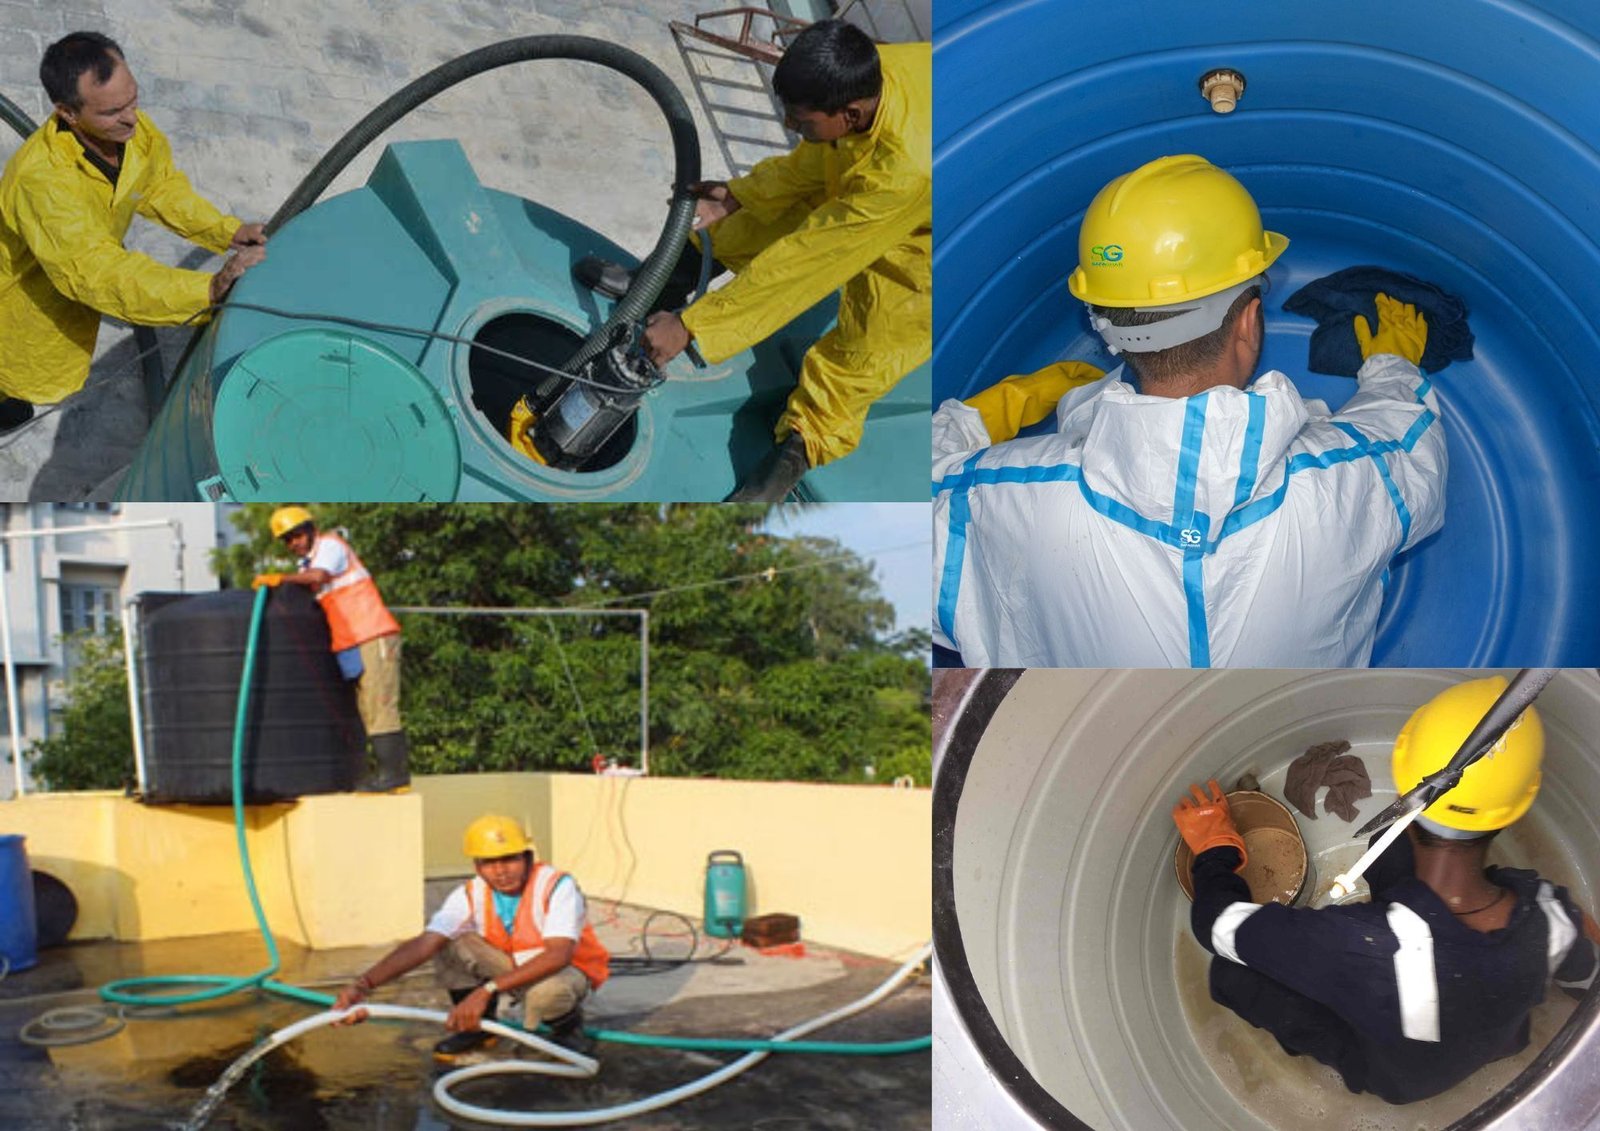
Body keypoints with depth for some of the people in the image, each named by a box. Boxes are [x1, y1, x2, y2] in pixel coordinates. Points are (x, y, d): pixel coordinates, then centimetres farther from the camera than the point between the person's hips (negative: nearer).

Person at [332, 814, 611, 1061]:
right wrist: (364, 984, -46)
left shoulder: (557, 886, -29)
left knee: (547, 990, -41)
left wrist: (487, 989, -50)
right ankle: (478, 1025, 4)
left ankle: (568, 1027, -4)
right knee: (449, 944, -18)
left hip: (567, 970, -4)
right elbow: (424, 944, -28)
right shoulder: (470, 896, -16)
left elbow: (558, 955, -42)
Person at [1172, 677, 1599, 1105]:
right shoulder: (1552, 915, -32)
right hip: (1499, 1045, 4)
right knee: (1389, 851, -1)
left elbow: (1217, 923, -29)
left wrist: (1213, 850, -8)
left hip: (1394, 1076, -3)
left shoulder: (1360, 942, -45)